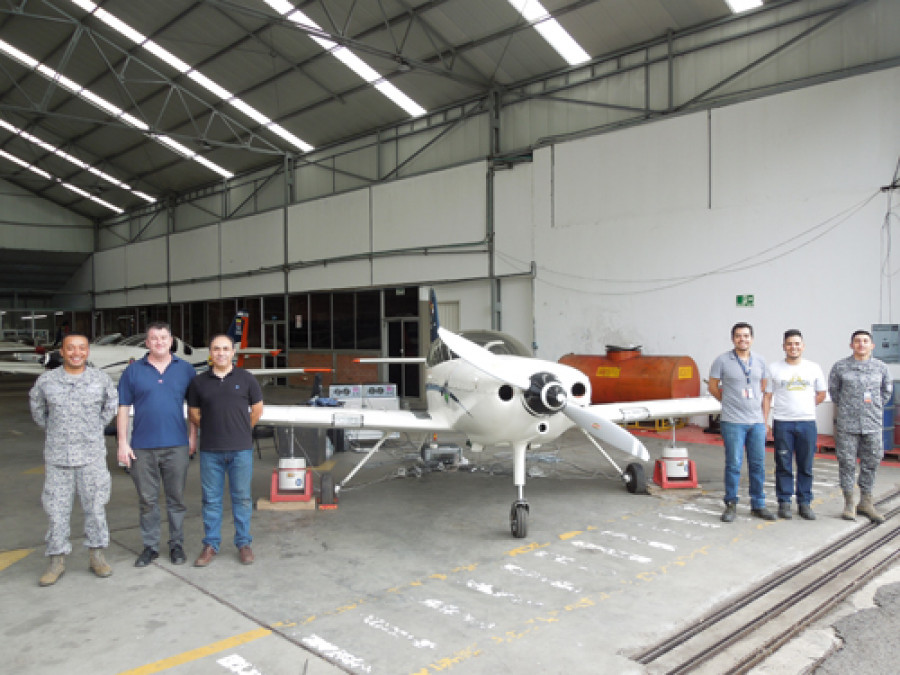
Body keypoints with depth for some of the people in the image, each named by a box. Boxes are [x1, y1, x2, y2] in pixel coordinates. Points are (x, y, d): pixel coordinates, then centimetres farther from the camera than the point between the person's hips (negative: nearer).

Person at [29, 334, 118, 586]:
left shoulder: (101, 379, 1)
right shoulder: (46, 380, 1)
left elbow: (111, 404, 15)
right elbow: (37, 407, 17)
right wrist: (52, 429, 12)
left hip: (92, 454, 0)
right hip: (57, 456, 0)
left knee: (95, 506, 5)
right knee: (57, 510, 4)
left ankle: (97, 557, 18)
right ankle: (57, 562, 16)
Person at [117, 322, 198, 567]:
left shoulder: (185, 369, 5)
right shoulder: (133, 371, 4)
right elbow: (123, 409, 4)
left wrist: (193, 437, 4)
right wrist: (123, 443, -1)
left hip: (176, 446, 0)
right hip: (142, 447, 0)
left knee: (176, 499, 8)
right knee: (147, 500, 9)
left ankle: (177, 545, 21)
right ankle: (150, 546, 22)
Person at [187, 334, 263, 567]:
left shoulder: (246, 379, 3)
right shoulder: (199, 382, 5)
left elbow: (257, 410, 11)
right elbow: (193, 413, 14)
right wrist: (212, 428, 9)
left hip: (241, 449, -1)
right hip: (210, 451, 1)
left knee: (241, 497, 6)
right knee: (211, 499, 8)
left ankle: (243, 543, 18)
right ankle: (210, 545, 20)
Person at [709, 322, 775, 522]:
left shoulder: (760, 361, 9)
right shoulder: (722, 360, -4)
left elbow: (763, 386, 18)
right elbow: (713, 386, 3)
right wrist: (730, 401, 7)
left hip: (757, 421, 4)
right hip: (733, 421, -4)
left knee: (758, 464, 10)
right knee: (733, 464, -1)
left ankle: (758, 505, 22)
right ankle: (731, 505, 12)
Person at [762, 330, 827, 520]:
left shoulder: (813, 368, 7)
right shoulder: (774, 369, 2)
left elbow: (821, 394, 16)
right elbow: (767, 397, 3)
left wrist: (805, 407, 5)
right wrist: (764, 422, -3)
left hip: (807, 422, 1)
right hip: (782, 423, -1)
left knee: (806, 466, 7)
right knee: (783, 466, 3)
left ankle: (804, 503, 18)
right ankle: (784, 502, 13)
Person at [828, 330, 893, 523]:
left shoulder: (881, 367, 6)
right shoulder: (840, 367, 1)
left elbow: (887, 391, 20)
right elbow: (833, 389, 14)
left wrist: (875, 408, 15)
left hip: (873, 424, 2)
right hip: (847, 424, -2)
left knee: (871, 462, 6)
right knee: (847, 462, 1)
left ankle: (865, 502, 19)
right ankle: (849, 503, 12)